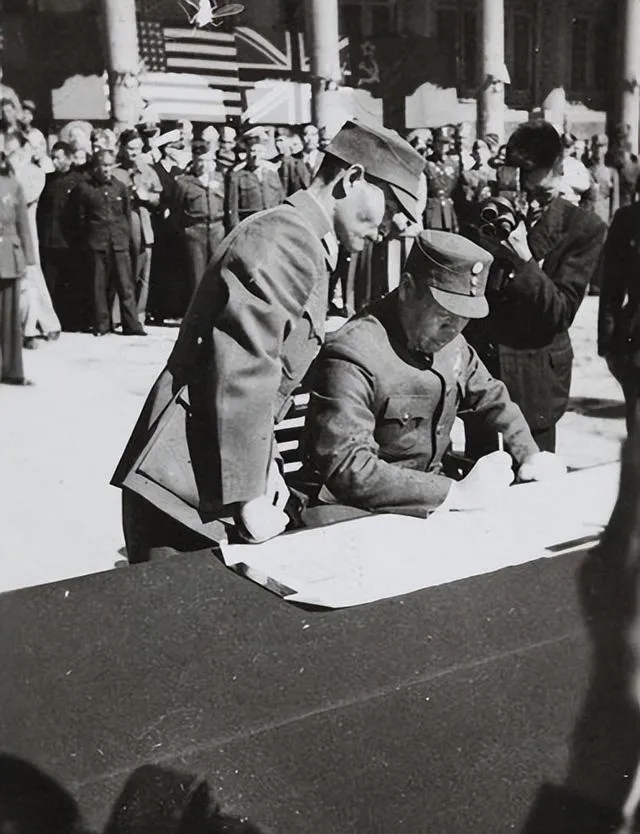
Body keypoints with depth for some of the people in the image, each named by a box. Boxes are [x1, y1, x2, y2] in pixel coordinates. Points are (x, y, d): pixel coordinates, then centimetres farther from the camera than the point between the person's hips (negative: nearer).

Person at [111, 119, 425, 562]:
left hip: (210, 479, 10)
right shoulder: (289, 242, -15)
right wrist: (250, 496, -17)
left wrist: (263, 466, 11)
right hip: (185, 488, -10)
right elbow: (242, 376, -22)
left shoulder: (308, 245, 18)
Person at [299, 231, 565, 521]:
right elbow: (347, 467, -32)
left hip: (428, 498, 8)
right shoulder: (353, 357, -24)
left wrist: (530, 456, 2)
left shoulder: (448, 339, 3)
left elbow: (491, 396, 19)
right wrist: (457, 493, -34)